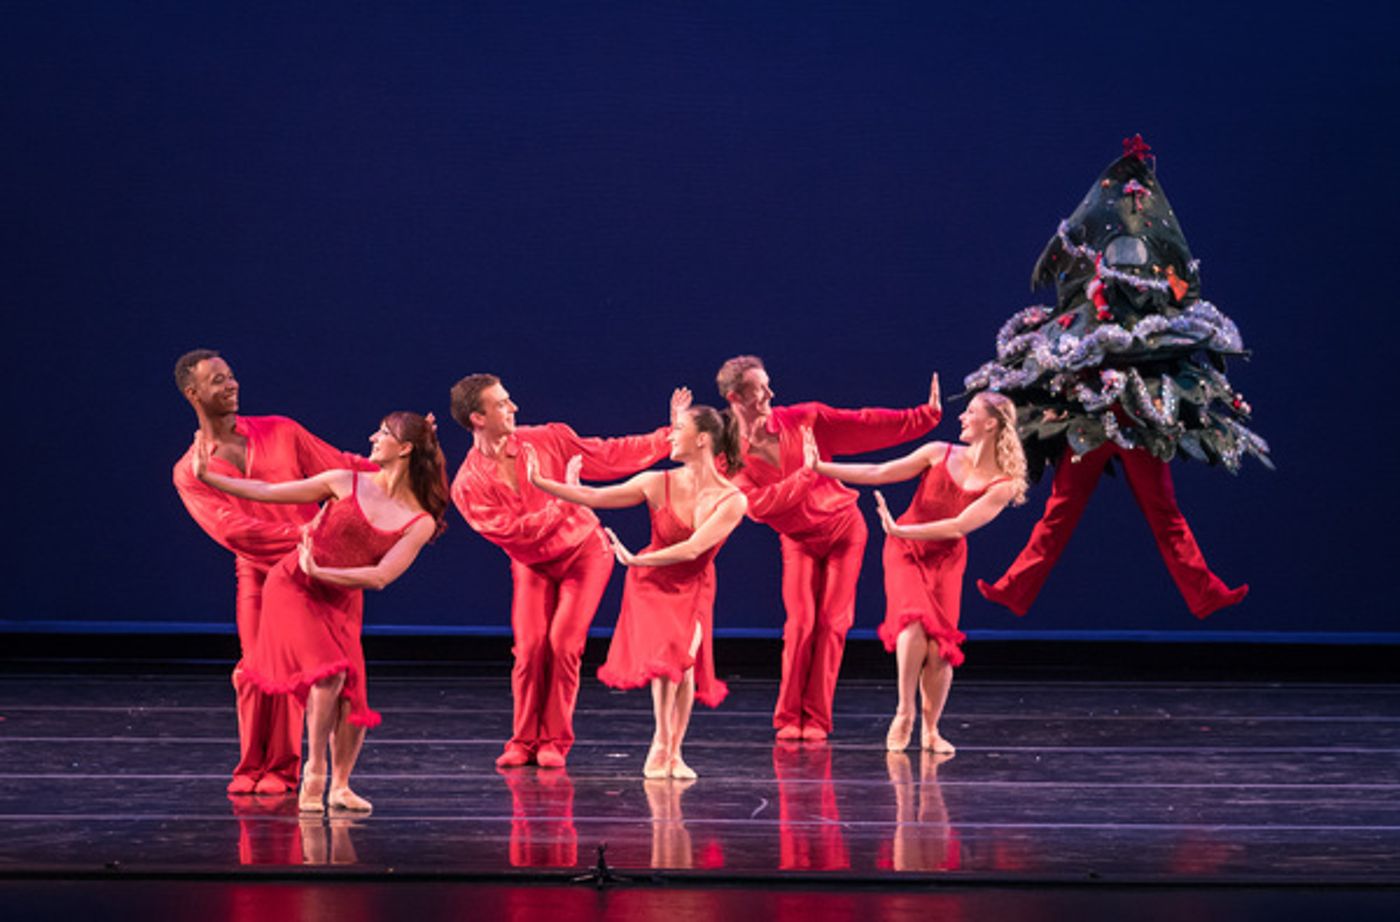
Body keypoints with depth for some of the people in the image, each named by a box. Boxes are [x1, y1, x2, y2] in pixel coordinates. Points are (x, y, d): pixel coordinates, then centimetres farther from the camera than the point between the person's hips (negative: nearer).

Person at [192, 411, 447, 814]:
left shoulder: (420, 522, -3)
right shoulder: (346, 484, -1)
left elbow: (380, 577, -14)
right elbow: (269, 493, 2)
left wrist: (321, 572, -23)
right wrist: (208, 477, -2)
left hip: (340, 606, 2)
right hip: (292, 589, -2)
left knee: (349, 703, -6)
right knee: (329, 674, -23)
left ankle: (340, 787, 19)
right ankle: (314, 775, -8)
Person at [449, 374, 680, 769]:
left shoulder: (547, 440, -10)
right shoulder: (469, 485, -16)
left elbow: (610, 456, -3)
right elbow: (511, 531, -23)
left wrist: (669, 435, -5)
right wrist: (562, 502, -26)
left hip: (584, 551, 0)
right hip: (532, 566, 0)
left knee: (563, 644, -14)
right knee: (530, 648, -13)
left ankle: (555, 741, -3)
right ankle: (524, 741, 4)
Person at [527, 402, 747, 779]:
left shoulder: (732, 501, -17)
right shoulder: (659, 484, -12)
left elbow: (692, 549, -24)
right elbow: (593, 497, -7)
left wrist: (636, 560, -25)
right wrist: (540, 482, -10)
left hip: (693, 591, 0)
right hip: (651, 583, 0)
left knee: (684, 656, -17)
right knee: (665, 652, -20)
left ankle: (671, 752, -1)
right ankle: (663, 744, -5)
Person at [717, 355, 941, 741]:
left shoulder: (803, 420, -10)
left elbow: (867, 426, -7)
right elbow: (758, 505, -25)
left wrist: (927, 416, -10)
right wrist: (806, 474, -30)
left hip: (843, 527, 0)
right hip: (798, 541, 0)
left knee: (832, 624, -7)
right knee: (801, 624, -13)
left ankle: (816, 719, -4)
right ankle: (788, 718, -4)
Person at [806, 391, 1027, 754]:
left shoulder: (1003, 485, -11)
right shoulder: (940, 454, -5)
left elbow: (958, 527, -19)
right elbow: (878, 473, -1)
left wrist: (900, 530, -27)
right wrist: (819, 467, -2)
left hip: (945, 560, 0)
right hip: (905, 552, 0)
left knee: (938, 647, -9)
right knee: (915, 622, -24)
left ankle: (930, 730, 13)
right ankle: (904, 713, -7)